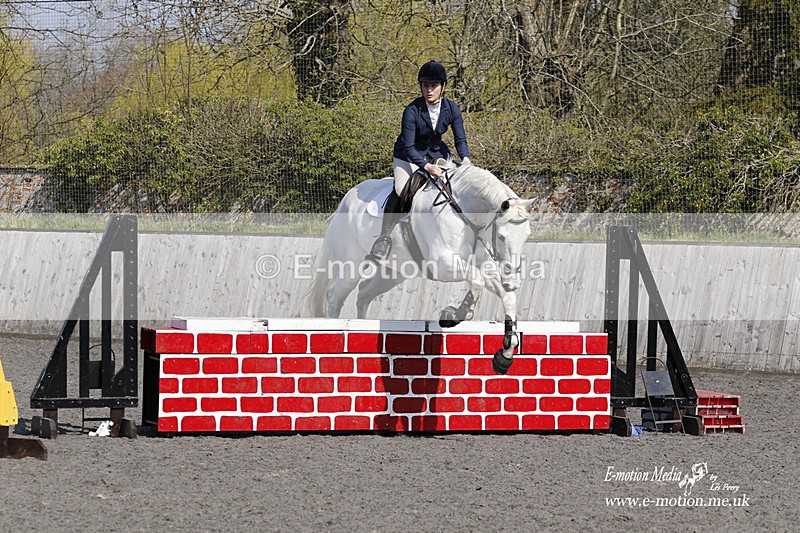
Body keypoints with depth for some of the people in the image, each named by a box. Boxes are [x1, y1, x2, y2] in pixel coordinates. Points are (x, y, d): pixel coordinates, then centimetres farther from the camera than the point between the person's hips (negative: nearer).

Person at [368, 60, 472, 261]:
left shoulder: (451, 109, -13)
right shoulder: (412, 111, -25)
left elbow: (460, 139, -10)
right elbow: (408, 147, -26)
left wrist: (465, 158, -31)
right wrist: (427, 167, -40)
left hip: (437, 152, 5)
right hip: (409, 155, -5)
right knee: (400, 191, -26)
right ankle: (384, 236, -17)